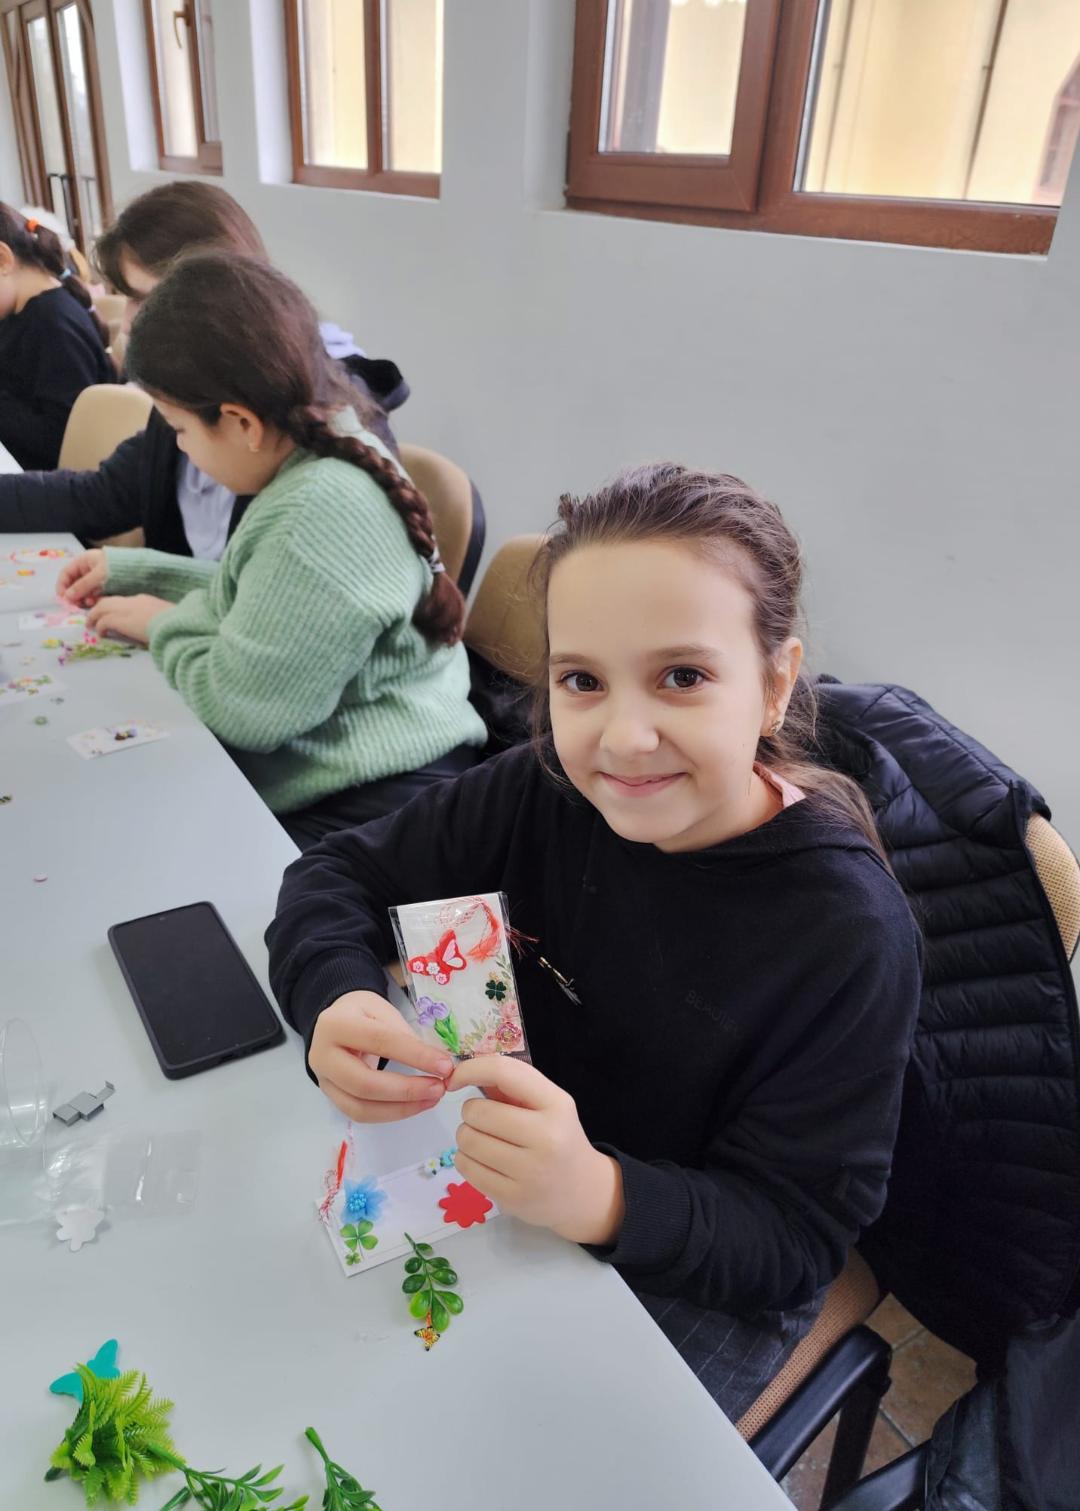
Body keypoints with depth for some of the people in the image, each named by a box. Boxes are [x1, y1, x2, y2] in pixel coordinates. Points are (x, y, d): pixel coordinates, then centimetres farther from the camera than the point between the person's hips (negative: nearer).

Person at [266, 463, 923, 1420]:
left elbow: (795, 1241, -23)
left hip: (706, 1285, -3)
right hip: (515, 1177, 4)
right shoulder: (548, 791, -18)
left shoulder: (850, 938, -28)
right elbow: (343, 873, -8)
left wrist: (600, 1197, -43)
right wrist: (339, 998, -30)